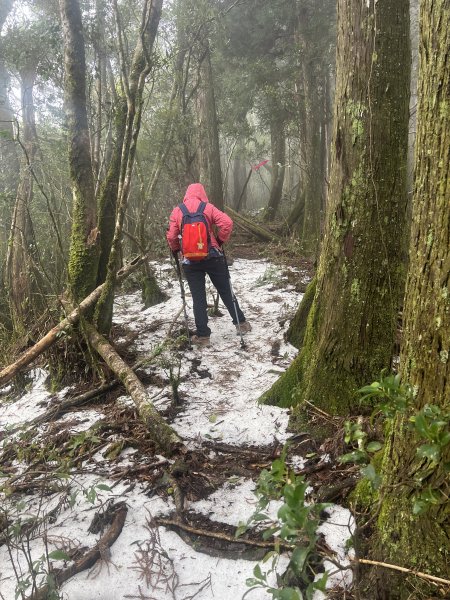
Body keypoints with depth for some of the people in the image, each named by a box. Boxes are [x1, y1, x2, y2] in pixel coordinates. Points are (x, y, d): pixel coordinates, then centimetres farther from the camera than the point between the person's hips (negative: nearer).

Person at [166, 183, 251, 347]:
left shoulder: (177, 211, 2)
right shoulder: (208, 207, 0)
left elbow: (171, 236, -1)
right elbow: (227, 223, -10)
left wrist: (176, 249, 18)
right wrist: (221, 240, 4)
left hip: (190, 261, 0)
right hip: (213, 257, 0)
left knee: (198, 298, 5)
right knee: (225, 291, 13)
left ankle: (203, 335, 6)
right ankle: (241, 323, 21)